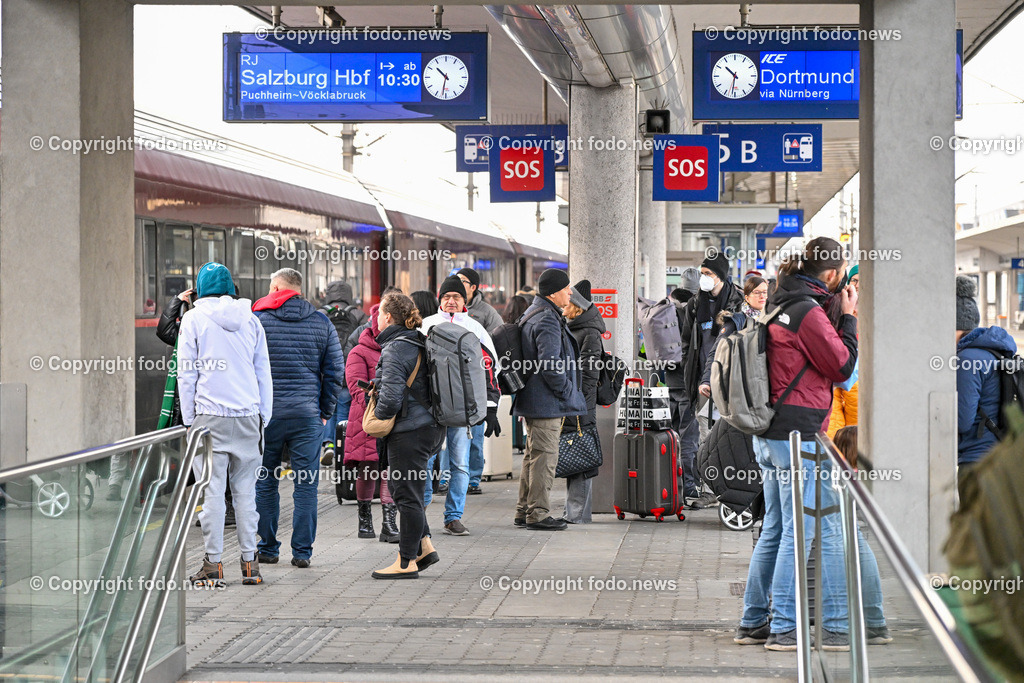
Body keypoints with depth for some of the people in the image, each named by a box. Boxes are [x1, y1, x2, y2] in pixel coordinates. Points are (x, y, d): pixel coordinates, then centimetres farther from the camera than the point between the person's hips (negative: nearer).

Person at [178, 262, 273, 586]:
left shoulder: (193, 318, -1)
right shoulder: (249, 318, 9)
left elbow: (187, 373, -1)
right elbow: (263, 371, 12)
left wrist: (189, 419, 5)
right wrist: (264, 416, 17)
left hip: (210, 415, -3)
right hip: (248, 414, 3)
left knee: (212, 489, -1)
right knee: (245, 488, 8)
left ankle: (213, 564, 0)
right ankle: (250, 562, 8)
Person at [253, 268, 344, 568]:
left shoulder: (256, 320, 0)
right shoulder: (322, 323, 6)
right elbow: (334, 371, 6)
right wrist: (325, 412, 12)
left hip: (266, 413, -1)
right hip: (308, 414, 1)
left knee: (265, 483, 9)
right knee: (306, 484, 3)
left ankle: (267, 549, 13)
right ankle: (302, 552, 2)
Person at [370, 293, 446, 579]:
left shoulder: (395, 350, -17)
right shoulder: (420, 345, 12)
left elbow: (391, 397, -24)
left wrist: (377, 420, -8)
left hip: (409, 431, -9)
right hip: (430, 426, 10)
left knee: (407, 493, -3)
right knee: (406, 489, 20)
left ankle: (407, 562, 3)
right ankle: (424, 545, 19)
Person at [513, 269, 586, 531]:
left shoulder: (533, 314, 17)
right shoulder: (547, 321, -17)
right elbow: (550, 365, -24)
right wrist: (567, 392, -14)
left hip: (533, 401, 11)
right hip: (547, 402, -11)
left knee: (534, 455, 15)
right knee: (545, 457, -7)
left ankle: (524, 511, 21)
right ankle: (538, 514, -4)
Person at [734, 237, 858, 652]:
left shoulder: (782, 306, 14)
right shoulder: (809, 311, -14)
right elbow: (842, 367, -10)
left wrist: (838, 313, 14)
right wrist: (848, 317, -2)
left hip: (770, 433, 10)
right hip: (799, 435, -10)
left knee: (775, 529, 14)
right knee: (798, 532, -5)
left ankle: (754, 622, 18)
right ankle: (783, 628, -3)